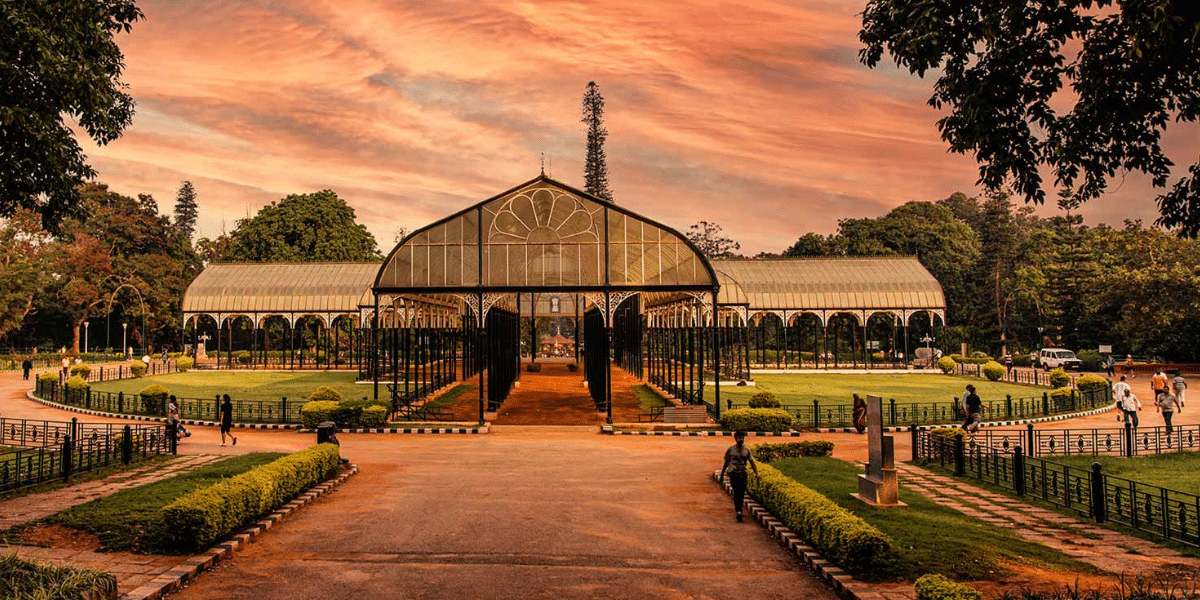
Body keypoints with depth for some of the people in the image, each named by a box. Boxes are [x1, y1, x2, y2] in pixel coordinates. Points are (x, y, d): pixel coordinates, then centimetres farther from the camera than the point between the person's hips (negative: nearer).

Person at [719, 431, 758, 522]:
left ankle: (738, 510, 20)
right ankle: (738, 511, -23)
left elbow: (752, 463, 6)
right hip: (733, 473, -3)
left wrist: (756, 473, -9)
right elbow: (726, 463, 7)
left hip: (743, 474, 3)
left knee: (742, 493, 2)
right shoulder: (730, 450, 0)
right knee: (736, 491, -18)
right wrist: (722, 475, 8)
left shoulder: (747, 450, 7)